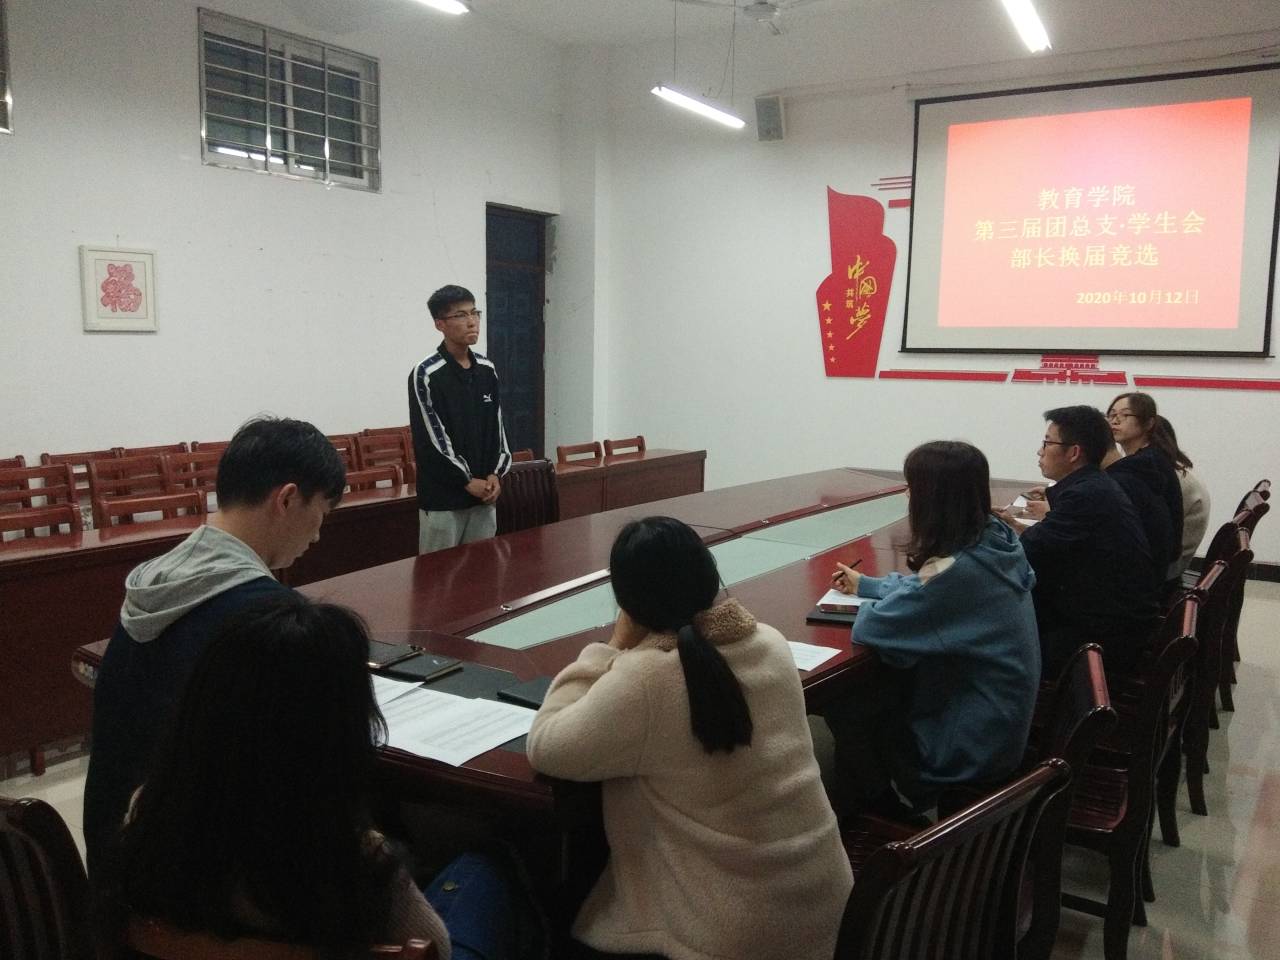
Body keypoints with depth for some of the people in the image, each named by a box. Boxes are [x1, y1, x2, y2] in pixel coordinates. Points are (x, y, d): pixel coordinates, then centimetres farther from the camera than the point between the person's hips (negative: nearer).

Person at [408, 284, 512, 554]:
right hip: (442, 498, -6)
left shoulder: (487, 370, 8)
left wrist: (496, 474, -1)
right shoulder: (425, 375, -11)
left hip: (483, 495, 6)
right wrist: (467, 481, -12)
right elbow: (430, 438, -13)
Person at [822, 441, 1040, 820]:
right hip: (998, 724, 8)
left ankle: (869, 821, 30)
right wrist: (866, 584, 21)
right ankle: (883, 809, 31)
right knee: (861, 690, 15)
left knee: (843, 706, 6)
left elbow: (870, 627, -24)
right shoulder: (992, 541, -3)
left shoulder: (958, 569, -32)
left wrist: (868, 602, -2)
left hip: (972, 746, -8)